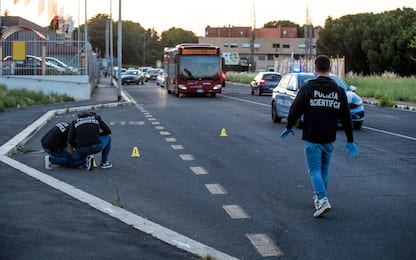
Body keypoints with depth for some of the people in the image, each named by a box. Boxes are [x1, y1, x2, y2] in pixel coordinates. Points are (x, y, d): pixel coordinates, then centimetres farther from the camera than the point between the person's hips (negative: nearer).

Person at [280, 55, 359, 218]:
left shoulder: (308, 88, -9)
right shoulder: (339, 91, 3)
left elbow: (295, 111, -6)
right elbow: (346, 118, 6)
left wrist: (289, 127, 12)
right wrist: (350, 141, 12)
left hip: (311, 139, -4)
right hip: (329, 139, 4)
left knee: (315, 170, -1)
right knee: (324, 169, 20)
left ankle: (322, 200, -18)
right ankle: (319, 198, 31)